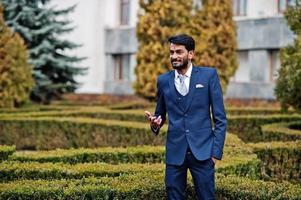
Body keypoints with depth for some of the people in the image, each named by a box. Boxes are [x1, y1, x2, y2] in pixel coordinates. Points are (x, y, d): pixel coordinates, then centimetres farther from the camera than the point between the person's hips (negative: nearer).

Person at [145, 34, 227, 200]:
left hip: (202, 150, -2)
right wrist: (155, 123, -5)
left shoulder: (209, 75, 1)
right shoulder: (163, 80, 8)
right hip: (175, 152, 3)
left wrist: (216, 151, -5)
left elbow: (220, 117, 1)